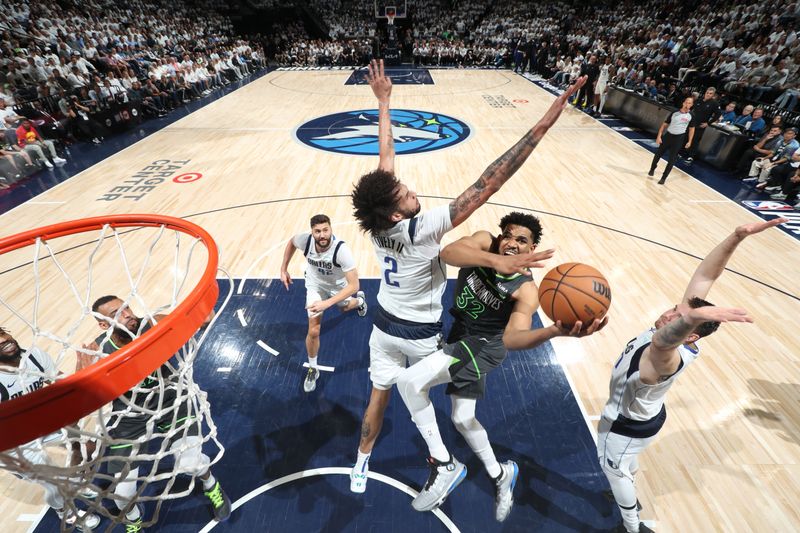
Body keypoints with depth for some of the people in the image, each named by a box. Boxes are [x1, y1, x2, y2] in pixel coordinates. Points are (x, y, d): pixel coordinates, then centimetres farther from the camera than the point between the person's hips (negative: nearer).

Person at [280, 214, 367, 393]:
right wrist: (284, 269, -4)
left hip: (338, 285, -1)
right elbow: (291, 242, -5)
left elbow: (353, 285, -41)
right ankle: (313, 369, 20)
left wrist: (327, 303, -46)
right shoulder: (305, 240, -33)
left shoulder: (341, 249, -43)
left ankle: (360, 300, 69)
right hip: (315, 284, 1)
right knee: (313, 331, -5)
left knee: (345, 308, 31)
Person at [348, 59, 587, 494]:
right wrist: (544, 123, -36)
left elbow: (386, 155, -6)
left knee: (378, 397, 20)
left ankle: (361, 464, 39)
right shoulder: (423, 229, -32)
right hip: (421, 334, -4)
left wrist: (383, 102, 7)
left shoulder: (377, 222, -17)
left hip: (385, 326, 4)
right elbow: (487, 185, -38)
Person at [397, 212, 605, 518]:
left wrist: (554, 331, -60)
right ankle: (500, 474, 42)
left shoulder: (526, 290, -25)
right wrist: (496, 261, -51)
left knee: (408, 381, -22)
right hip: (460, 335, 6)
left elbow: (512, 338, -41)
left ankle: (443, 464, 2)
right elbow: (448, 253, -36)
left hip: (483, 344, -5)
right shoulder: (485, 242, -15)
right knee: (463, 418, 17)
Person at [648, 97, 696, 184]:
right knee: (658, 154, 10)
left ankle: (663, 178, 5)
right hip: (668, 135, 1)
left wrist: (689, 141, 1)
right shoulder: (674, 113, -5)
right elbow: (664, 124, -1)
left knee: (672, 159, -2)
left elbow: (691, 129, 6)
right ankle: (652, 169, 37)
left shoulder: (691, 116, -3)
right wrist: (659, 136, -9)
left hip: (679, 139, 0)